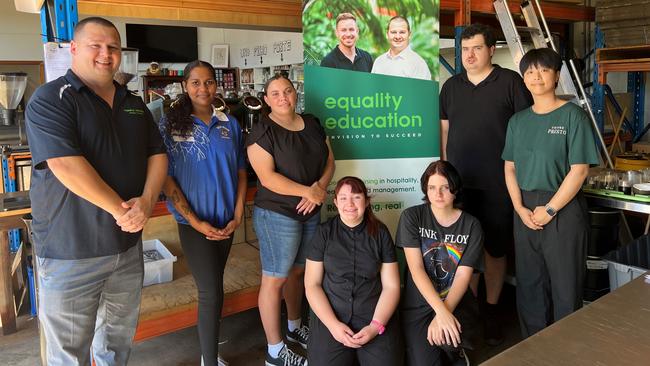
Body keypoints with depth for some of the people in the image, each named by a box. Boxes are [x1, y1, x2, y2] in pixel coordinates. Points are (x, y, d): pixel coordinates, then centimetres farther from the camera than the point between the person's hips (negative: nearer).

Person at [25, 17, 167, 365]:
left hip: (128, 245, 6)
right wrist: (121, 209, -18)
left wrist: (146, 201, -11)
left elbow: (157, 155, 7)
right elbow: (67, 166, -21)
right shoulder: (51, 99, -9)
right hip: (70, 251, -6)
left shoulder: (134, 105, 11)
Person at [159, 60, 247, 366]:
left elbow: (241, 171, 7)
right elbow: (165, 177, -9)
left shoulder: (230, 125, 4)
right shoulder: (170, 124, -6)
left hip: (225, 220, 4)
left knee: (212, 285, 16)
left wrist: (237, 216, -3)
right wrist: (195, 221, -13)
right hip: (194, 221, -4)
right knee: (211, 291, -3)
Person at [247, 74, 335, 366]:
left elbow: (329, 161, 9)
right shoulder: (262, 131, -11)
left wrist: (320, 187, -10)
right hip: (277, 214, -7)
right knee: (274, 279, 0)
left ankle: (294, 327, 40)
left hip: (311, 212, 7)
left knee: (298, 271, 20)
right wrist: (307, 191, -19)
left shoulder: (312, 124, 9)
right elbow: (267, 178, -19)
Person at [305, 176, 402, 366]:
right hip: (330, 316, 0)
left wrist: (376, 326, -12)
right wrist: (333, 325, -13)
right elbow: (312, 284, -1)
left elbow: (391, 286, 2)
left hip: (375, 316, 1)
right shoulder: (324, 232, 0)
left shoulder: (380, 233, 3)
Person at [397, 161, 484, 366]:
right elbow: (416, 269, -12)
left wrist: (445, 313, -23)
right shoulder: (411, 217, -5)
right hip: (418, 304, 0)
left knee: (450, 341, -29)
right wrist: (440, 312, -23)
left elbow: (463, 276, -7)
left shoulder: (471, 226, 0)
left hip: (455, 302, 1)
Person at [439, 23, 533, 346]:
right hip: (459, 182, 3)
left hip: (497, 183, -3)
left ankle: (491, 311, 23)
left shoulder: (510, 82, -1)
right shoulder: (451, 86, 11)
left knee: (495, 248, 7)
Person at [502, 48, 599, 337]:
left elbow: (579, 170, -10)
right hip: (525, 209, 5)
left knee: (565, 284, 4)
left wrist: (550, 210, -13)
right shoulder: (518, 120, 9)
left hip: (563, 209, -5)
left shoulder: (573, 115, -6)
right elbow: (510, 167, 7)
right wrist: (520, 208, -5)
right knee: (529, 282, 13)